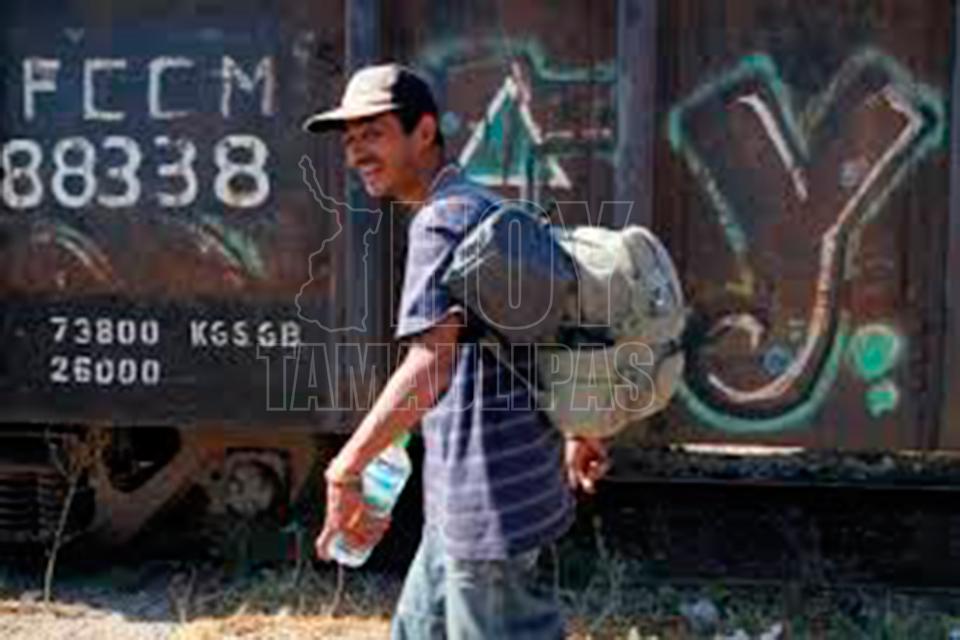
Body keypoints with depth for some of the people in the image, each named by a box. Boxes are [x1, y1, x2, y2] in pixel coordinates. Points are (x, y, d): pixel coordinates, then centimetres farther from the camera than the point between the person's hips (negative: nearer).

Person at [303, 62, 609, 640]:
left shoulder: (444, 218, -17)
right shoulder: (483, 209, 15)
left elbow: (429, 367, -29)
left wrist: (345, 471, -27)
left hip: (491, 495, -10)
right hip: (468, 498, 10)